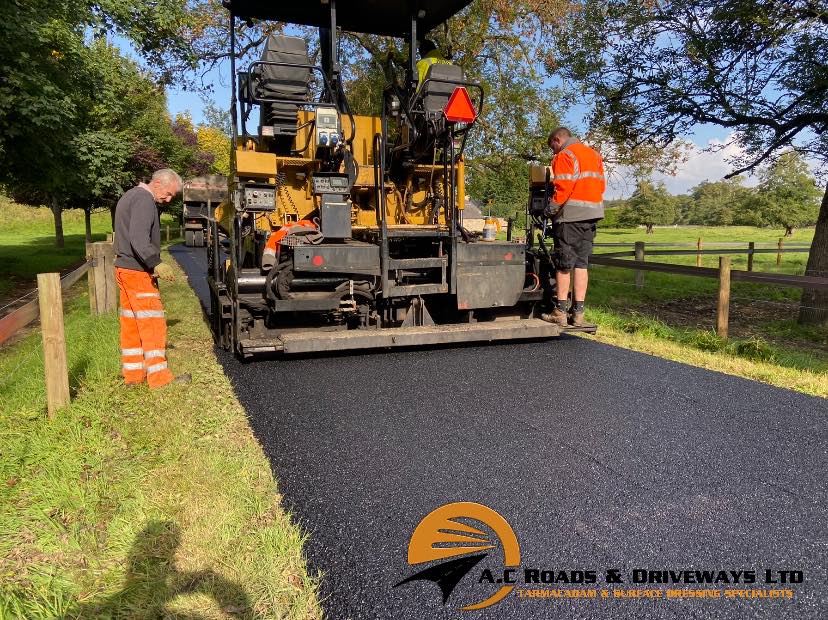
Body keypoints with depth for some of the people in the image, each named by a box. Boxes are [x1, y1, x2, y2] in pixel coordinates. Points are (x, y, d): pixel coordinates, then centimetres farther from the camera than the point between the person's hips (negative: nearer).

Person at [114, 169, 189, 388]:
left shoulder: (130, 196, 20)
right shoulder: (144, 199, -14)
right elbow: (138, 238, -27)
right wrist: (156, 264, -36)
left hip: (125, 269, 10)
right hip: (138, 271, -10)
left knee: (131, 324, 12)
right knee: (153, 323, -8)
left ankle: (133, 374, 19)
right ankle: (159, 377, -6)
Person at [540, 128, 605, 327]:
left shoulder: (564, 156, -5)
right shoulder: (594, 154, 20)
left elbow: (564, 187, -16)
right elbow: (601, 185, 17)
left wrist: (551, 209, -7)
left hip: (570, 215, -7)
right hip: (591, 214, 7)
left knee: (563, 265, -1)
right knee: (582, 263, 8)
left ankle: (560, 312, 3)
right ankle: (578, 312, 8)